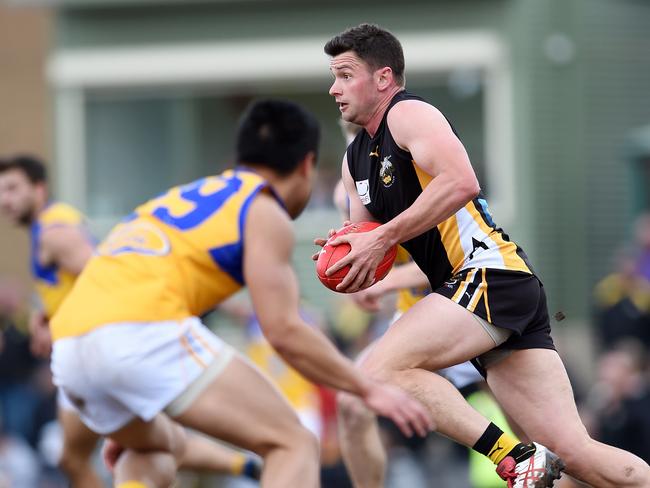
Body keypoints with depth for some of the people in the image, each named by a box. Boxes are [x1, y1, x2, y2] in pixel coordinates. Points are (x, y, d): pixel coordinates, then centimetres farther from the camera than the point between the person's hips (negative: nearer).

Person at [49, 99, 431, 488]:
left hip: (70, 345, 8)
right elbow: (283, 331, -2)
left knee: (153, 448, 36)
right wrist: (368, 390, 9)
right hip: (147, 335, -8)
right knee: (293, 444, -1)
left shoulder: (186, 195, 32)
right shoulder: (264, 211, 8)